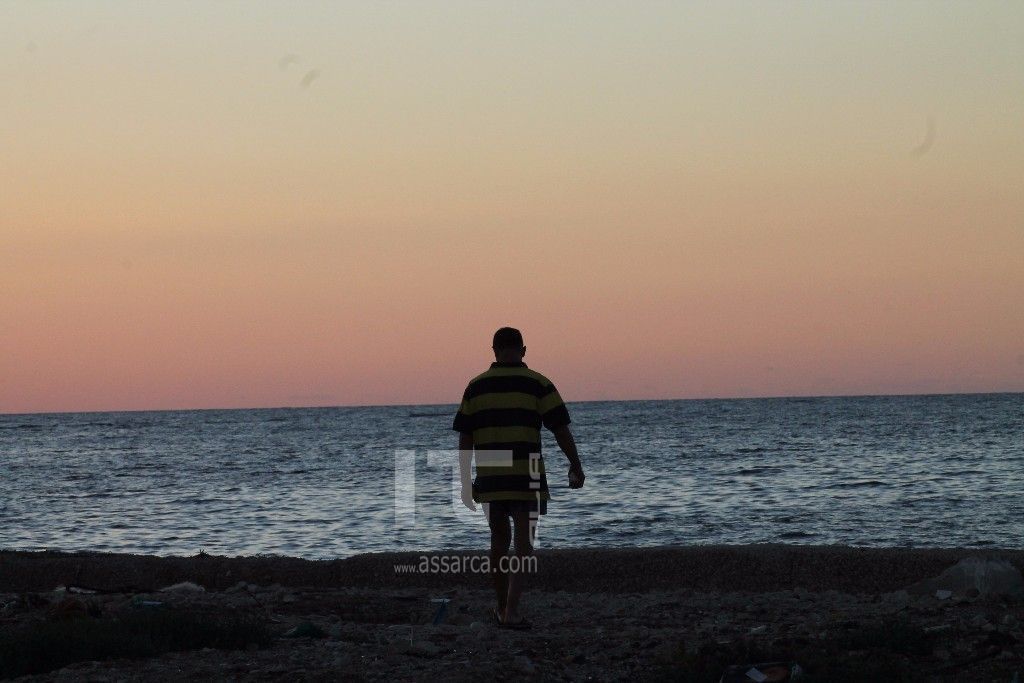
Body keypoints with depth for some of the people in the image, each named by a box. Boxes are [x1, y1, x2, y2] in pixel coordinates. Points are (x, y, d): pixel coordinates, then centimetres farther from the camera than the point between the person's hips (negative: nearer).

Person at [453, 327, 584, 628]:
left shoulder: (476, 386, 5)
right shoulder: (537, 384, -2)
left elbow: (464, 438, 6)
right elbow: (561, 430, -4)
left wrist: (466, 481, 11)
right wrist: (576, 467, 7)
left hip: (489, 479, 3)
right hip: (527, 478, -3)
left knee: (499, 539, 17)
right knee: (524, 544, 0)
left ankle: (502, 608, 25)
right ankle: (512, 611, -13)